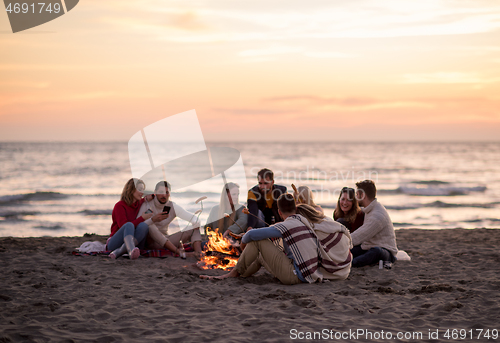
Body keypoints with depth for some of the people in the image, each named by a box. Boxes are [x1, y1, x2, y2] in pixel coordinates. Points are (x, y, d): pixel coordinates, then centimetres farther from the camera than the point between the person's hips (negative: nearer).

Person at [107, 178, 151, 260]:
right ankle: (131, 250, -67)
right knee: (129, 225, -36)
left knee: (143, 225, -27)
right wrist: (142, 218, -17)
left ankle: (119, 251, -41)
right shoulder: (120, 206, -5)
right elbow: (123, 226, -17)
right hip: (115, 243, -5)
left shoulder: (140, 204, 15)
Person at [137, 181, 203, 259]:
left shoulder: (173, 207, 2)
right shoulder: (147, 204, -9)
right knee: (150, 226, -37)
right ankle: (177, 251, -45)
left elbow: (193, 217, 3)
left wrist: (196, 223, -22)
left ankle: (198, 252, -44)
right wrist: (153, 219, -38)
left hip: (165, 241, 4)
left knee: (194, 230, -12)